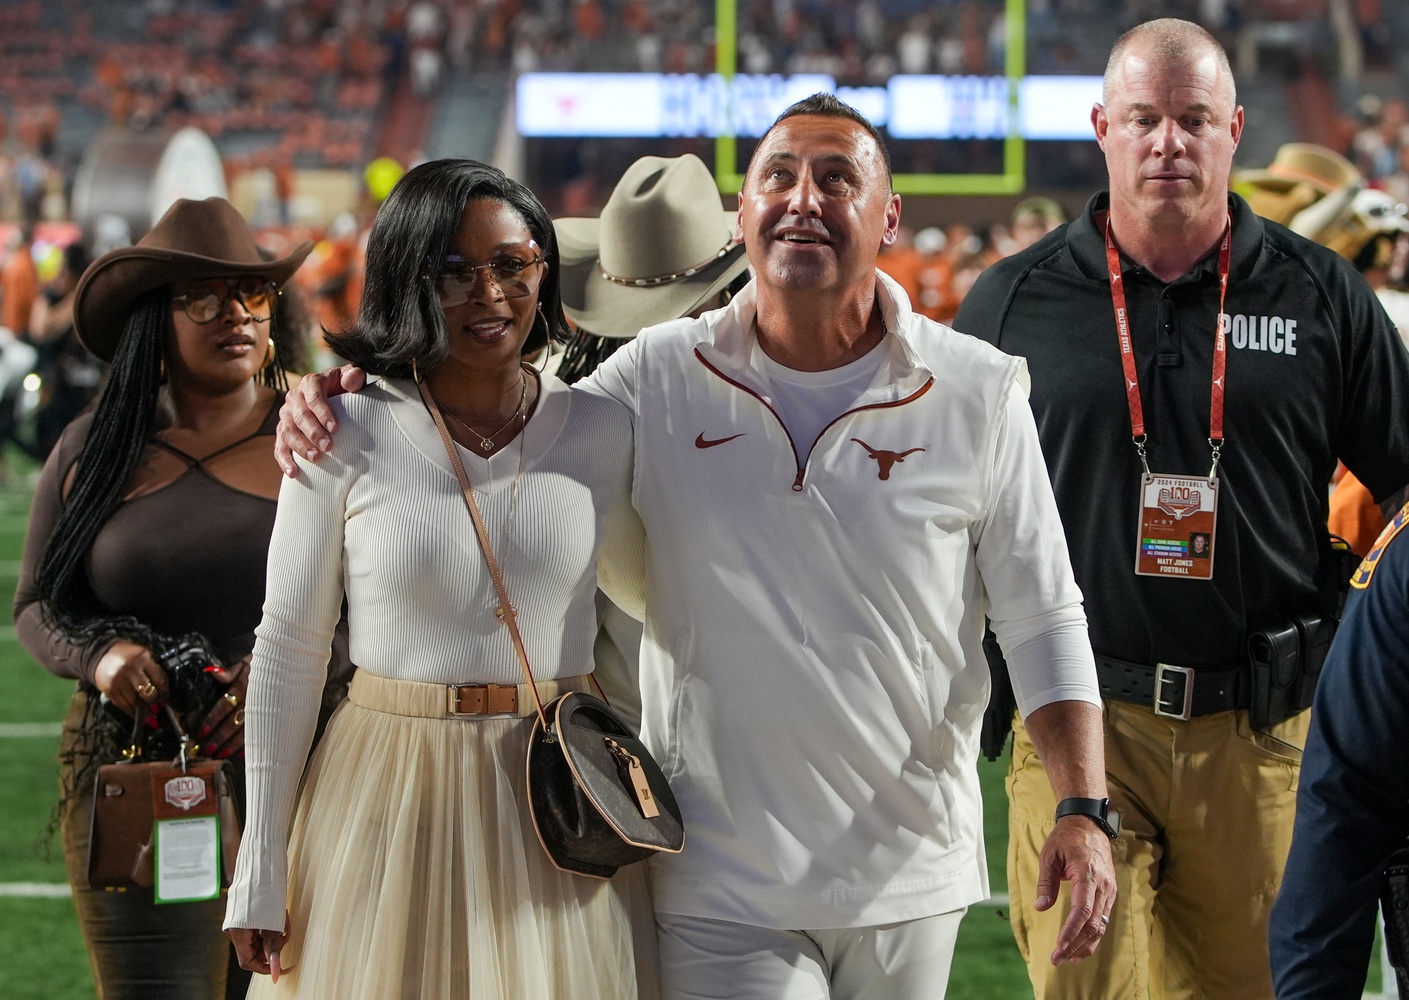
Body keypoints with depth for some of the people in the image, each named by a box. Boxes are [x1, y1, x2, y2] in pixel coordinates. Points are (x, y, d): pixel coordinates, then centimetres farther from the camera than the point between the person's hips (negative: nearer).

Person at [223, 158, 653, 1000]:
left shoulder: (604, 433, 2)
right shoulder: (345, 437, -5)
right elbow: (288, 650, -1)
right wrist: (260, 871, -2)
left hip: (560, 800, 2)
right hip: (390, 798, -2)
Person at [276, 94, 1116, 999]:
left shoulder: (978, 393, -2)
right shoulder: (660, 379, -2)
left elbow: (1042, 618, 1)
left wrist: (1084, 809, -9)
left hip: (912, 880, 1)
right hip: (722, 884, -1)